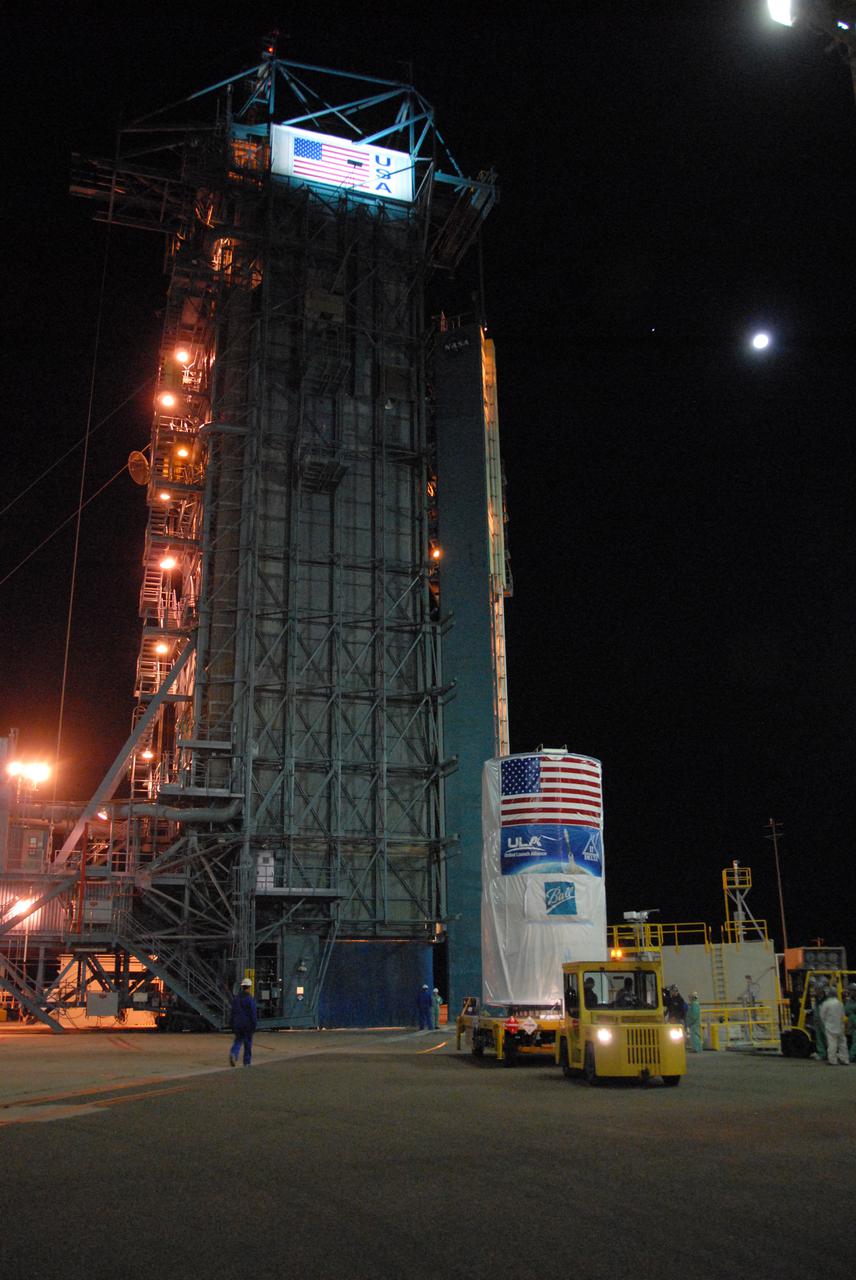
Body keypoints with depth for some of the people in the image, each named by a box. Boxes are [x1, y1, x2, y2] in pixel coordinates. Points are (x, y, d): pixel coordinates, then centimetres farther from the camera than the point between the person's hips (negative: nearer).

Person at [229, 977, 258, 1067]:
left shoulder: (236, 998, 5)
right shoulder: (250, 999, -12)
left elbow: (233, 1013, 10)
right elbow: (253, 1014, -15)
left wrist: (232, 1026, 17)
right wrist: (254, 1025, -8)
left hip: (237, 1024, 4)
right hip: (248, 1025, -4)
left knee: (238, 1040, 11)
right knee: (248, 1043, 8)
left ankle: (233, 1054, -16)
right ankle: (247, 1062, 13)